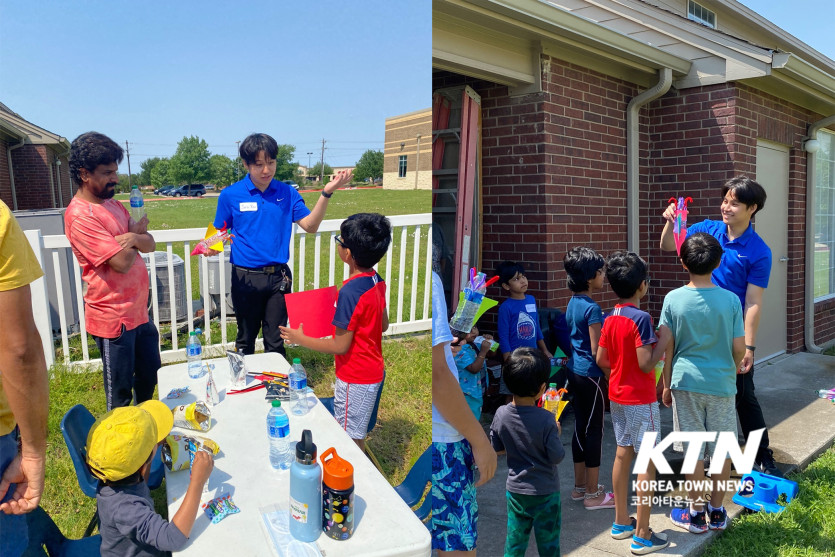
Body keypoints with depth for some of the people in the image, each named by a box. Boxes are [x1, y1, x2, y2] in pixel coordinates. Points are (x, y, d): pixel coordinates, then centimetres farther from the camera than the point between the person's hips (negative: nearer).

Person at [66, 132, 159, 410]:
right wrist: (136, 232, -5)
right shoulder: (79, 216, -19)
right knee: (120, 391, 6)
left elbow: (149, 244, 6)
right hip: (114, 317, -9)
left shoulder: (113, 205, 10)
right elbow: (121, 262, -24)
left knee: (149, 374, 21)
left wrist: (132, 238, -18)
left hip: (139, 311, 9)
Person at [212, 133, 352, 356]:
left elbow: (310, 225, -6)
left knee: (275, 341, 11)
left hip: (278, 277, 1)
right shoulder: (230, 195, -3)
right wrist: (212, 247, -19)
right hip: (245, 277, -1)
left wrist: (327, 192, -17)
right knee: (246, 339, 16)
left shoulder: (287, 193, 1)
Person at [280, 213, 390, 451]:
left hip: (355, 378, -9)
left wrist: (301, 339, -11)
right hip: (373, 371, 9)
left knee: (351, 440, 7)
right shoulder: (376, 280, -1)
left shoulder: (350, 291, -27)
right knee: (356, 434, 23)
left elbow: (341, 346, -22)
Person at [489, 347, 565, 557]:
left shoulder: (501, 414, -12)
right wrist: (557, 434, -1)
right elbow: (557, 457, -16)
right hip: (545, 492, -3)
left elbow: (497, 449, 1)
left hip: (515, 490, 3)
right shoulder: (546, 420, -24)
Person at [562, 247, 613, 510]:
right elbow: (597, 351, -19)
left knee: (580, 427, 16)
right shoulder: (592, 308, -19)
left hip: (575, 370, 9)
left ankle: (580, 486, 27)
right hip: (591, 375, -9)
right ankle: (593, 494, 12)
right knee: (594, 431, 1)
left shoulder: (573, 303, 8)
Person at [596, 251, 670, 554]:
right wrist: (664, 340, -10)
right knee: (647, 463, 1)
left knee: (623, 455, 15)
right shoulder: (641, 318, -19)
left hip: (618, 396, 8)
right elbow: (646, 364, -22)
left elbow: (601, 360, 7)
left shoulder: (610, 320, 3)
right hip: (641, 400, -7)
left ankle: (621, 522, 26)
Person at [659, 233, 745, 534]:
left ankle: (696, 513, 19)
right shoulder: (731, 299, -8)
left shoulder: (673, 299, -9)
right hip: (722, 384, 1)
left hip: (686, 382, -1)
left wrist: (666, 385, 6)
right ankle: (717, 512, 25)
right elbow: (739, 348, -5)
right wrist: (731, 373, 15)